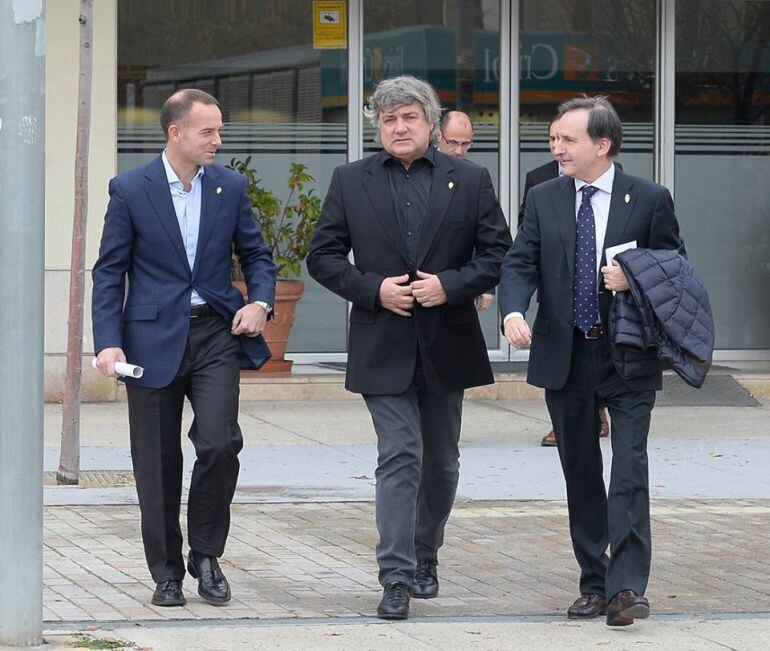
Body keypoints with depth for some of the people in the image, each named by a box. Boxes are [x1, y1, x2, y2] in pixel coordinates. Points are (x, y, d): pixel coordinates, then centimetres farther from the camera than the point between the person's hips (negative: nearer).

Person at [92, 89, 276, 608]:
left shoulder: (231, 186, 6)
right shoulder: (130, 190, -3)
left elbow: (256, 254, 15)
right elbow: (110, 272, -1)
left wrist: (261, 301, -4)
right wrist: (109, 342, -10)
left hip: (216, 333, 2)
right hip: (153, 339, -1)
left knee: (220, 443, -14)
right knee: (158, 463, 3)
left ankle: (206, 556, 5)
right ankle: (167, 573, 16)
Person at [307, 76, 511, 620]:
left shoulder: (470, 180, 3)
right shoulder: (351, 182, 3)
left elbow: (499, 252, 2)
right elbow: (323, 256, 4)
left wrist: (451, 285, -14)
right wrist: (372, 289, -11)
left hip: (447, 345, 2)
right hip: (382, 346, -2)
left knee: (441, 462, 13)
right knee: (400, 457, -11)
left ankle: (425, 557, 33)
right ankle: (397, 579, -12)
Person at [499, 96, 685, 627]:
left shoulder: (649, 200, -2)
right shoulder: (544, 199, 6)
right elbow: (520, 263, -1)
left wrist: (634, 279, -16)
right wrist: (514, 312, -21)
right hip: (565, 358, 4)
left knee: (630, 472, -13)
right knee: (580, 477, 10)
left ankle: (627, 588, -15)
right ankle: (594, 584, 19)